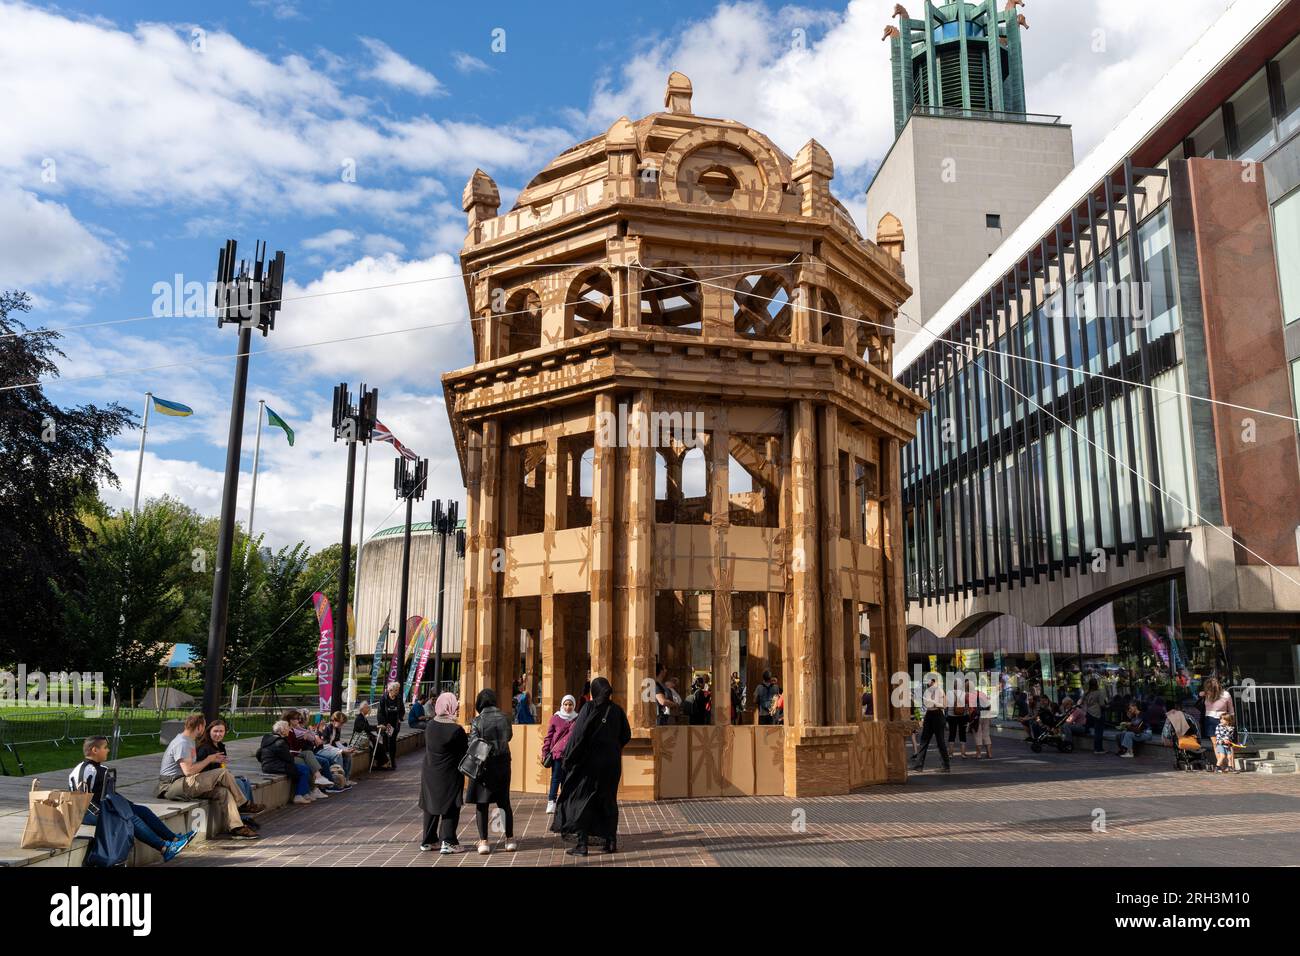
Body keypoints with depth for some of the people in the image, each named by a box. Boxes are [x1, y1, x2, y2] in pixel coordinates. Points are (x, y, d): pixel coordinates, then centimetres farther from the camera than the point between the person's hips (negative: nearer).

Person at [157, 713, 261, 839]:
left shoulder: (189, 741, 18)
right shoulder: (182, 743, -16)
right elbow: (188, 771, -24)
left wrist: (212, 759, 9)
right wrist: (209, 759, -11)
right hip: (173, 785, -10)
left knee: (224, 792, -9)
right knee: (223, 773, -19)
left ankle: (236, 828, -14)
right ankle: (244, 805, -3)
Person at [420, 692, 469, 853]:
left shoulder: (430, 725, -5)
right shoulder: (456, 730, -20)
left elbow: (429, 746, 6)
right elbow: (465, 751, -11)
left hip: (430, 774, 5)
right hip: (450, 775, -5)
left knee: (431, 806, 17)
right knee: (450, 808, 5)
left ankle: (428, 841, 23)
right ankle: (447, 841, -1)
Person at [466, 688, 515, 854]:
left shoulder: (477, 721, -11)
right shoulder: (504, 718, -2)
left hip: (484, 765, -3)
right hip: (503, 764, 3)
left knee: (481, 803, 6)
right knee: (504, 802, 14)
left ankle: (484, 841, 3)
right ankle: (510, 839, 16)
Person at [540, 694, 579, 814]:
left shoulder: (577, 719, 6)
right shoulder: (555, 718, 2)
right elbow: (548, 736, 4)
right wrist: (544, 753, 1)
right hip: (557, 752, -2)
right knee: (556, 777, -6)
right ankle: (551, 802, -5)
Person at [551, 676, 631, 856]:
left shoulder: (589, 708, -11)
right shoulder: (617, 710, 2)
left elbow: (578, 734, -16)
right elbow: (626, 735, 7)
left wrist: (568, 758, -8)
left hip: (590, 760, -4)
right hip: (612, 763, 4)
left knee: (583, 799, 4)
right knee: (609, 800, 14)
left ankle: (582, 844, 1)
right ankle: (611, 841, 13)